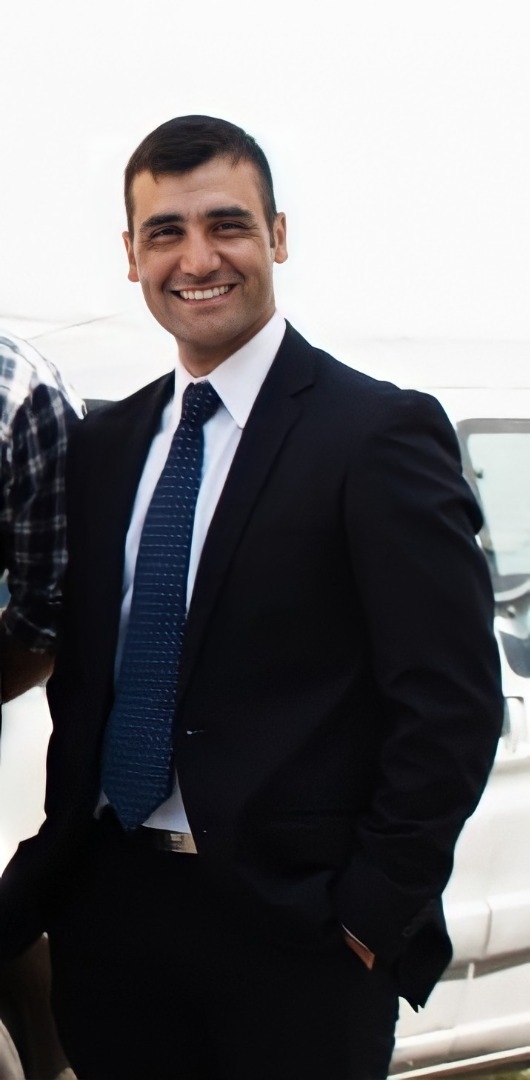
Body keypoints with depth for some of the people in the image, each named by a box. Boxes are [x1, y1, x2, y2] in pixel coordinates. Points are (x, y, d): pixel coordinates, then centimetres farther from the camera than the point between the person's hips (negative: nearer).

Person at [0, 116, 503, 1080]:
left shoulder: (381, 433, -10)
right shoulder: (103, 446, 9)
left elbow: (453, 703, -12)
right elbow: (80, 675, 13)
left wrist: (374, 912, -12)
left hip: (294, 928, -5)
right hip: (107, 910, 5)